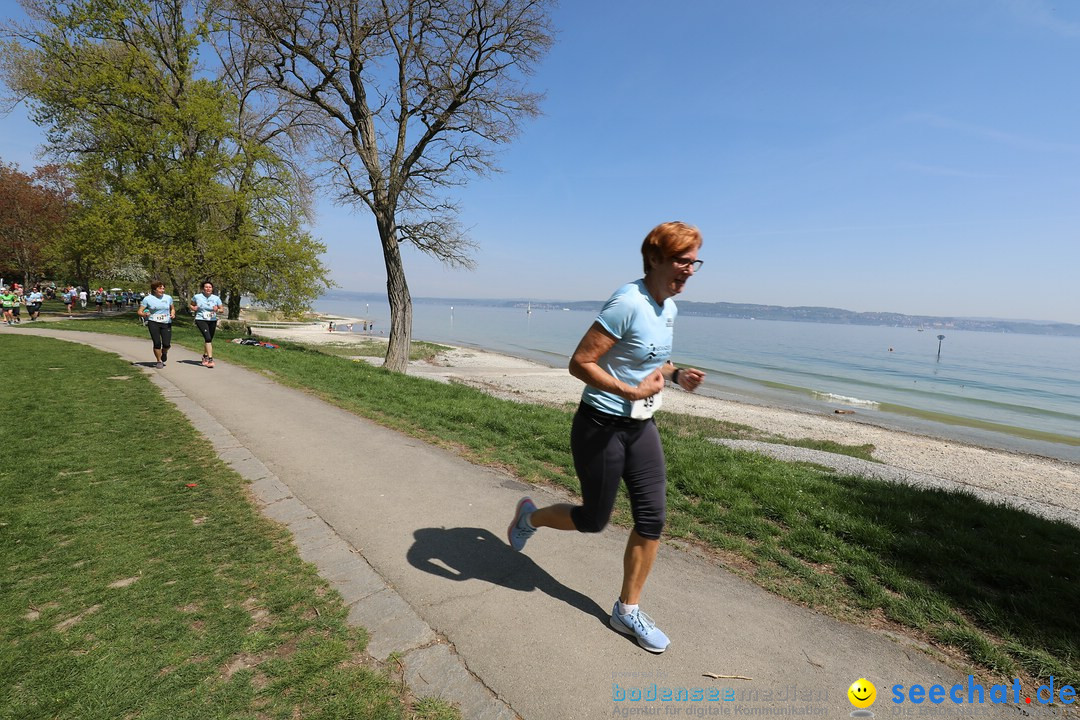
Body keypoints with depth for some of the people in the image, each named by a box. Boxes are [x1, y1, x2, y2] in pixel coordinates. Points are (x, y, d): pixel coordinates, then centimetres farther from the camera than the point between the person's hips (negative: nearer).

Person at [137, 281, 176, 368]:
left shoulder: (168, 298, 10)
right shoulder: (148, 299, 1)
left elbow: (172, 309, 23)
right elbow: (139, 312, 2)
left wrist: (173, 314, 1)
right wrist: (145, 314, -20)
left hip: (166, 323, 2)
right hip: (153, 323, -2)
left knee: (167, 344, -8)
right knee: (157, 343, -7)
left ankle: (164, 352, 30)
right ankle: (159, 361, 13)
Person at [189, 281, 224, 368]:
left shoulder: (216, 298, 3)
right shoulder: (197, 297, 0)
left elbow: (222, 309, 5)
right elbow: (191, 305, 16)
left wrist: (217, 310, -16)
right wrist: (193, 308, -6)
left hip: (212, 321, 4)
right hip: (201, 320, -3)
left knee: (209, 340, 15)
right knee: (208, 338, -20)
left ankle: (205, 357, 38)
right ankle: (210, 359, -22)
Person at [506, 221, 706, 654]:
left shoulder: (669, 308, 6)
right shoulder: (627, 303, -22)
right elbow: (579, 363, -23)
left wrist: (676, 375, 2)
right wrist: (631, 391, -28)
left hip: (641, 427, 8)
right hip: (602, 427, -8)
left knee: (653, 518, 7)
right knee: (593, 520, 8)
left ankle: (627, 611, 26)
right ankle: (529, 516, 39)